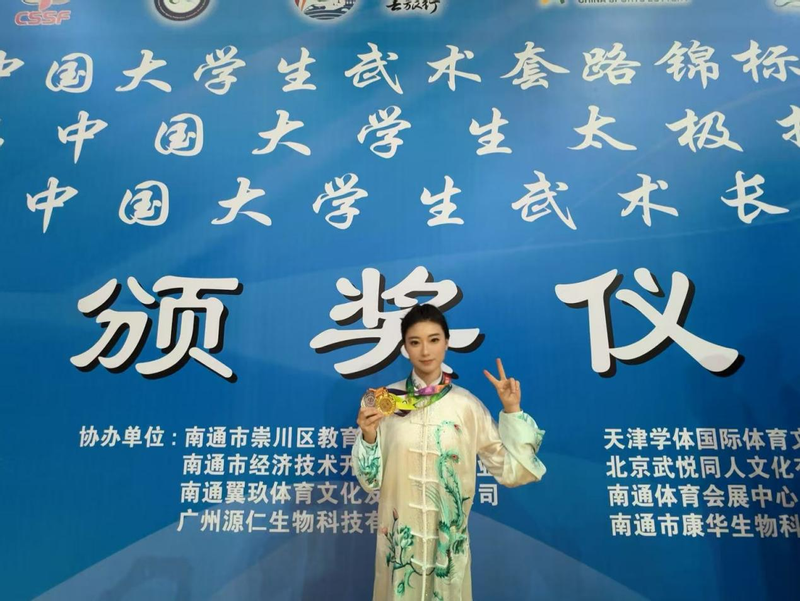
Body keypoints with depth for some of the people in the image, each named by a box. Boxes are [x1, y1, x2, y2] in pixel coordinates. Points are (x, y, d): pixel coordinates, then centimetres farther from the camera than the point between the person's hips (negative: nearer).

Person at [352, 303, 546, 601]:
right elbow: (369, 479, -4)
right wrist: (368, 436, -21)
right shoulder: (386, 400, -7)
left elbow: (510, 470, -7)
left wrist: (512, 410, -13)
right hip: (400, 536, 0)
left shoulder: (467, 404, -7)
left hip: (448, 536, 0)